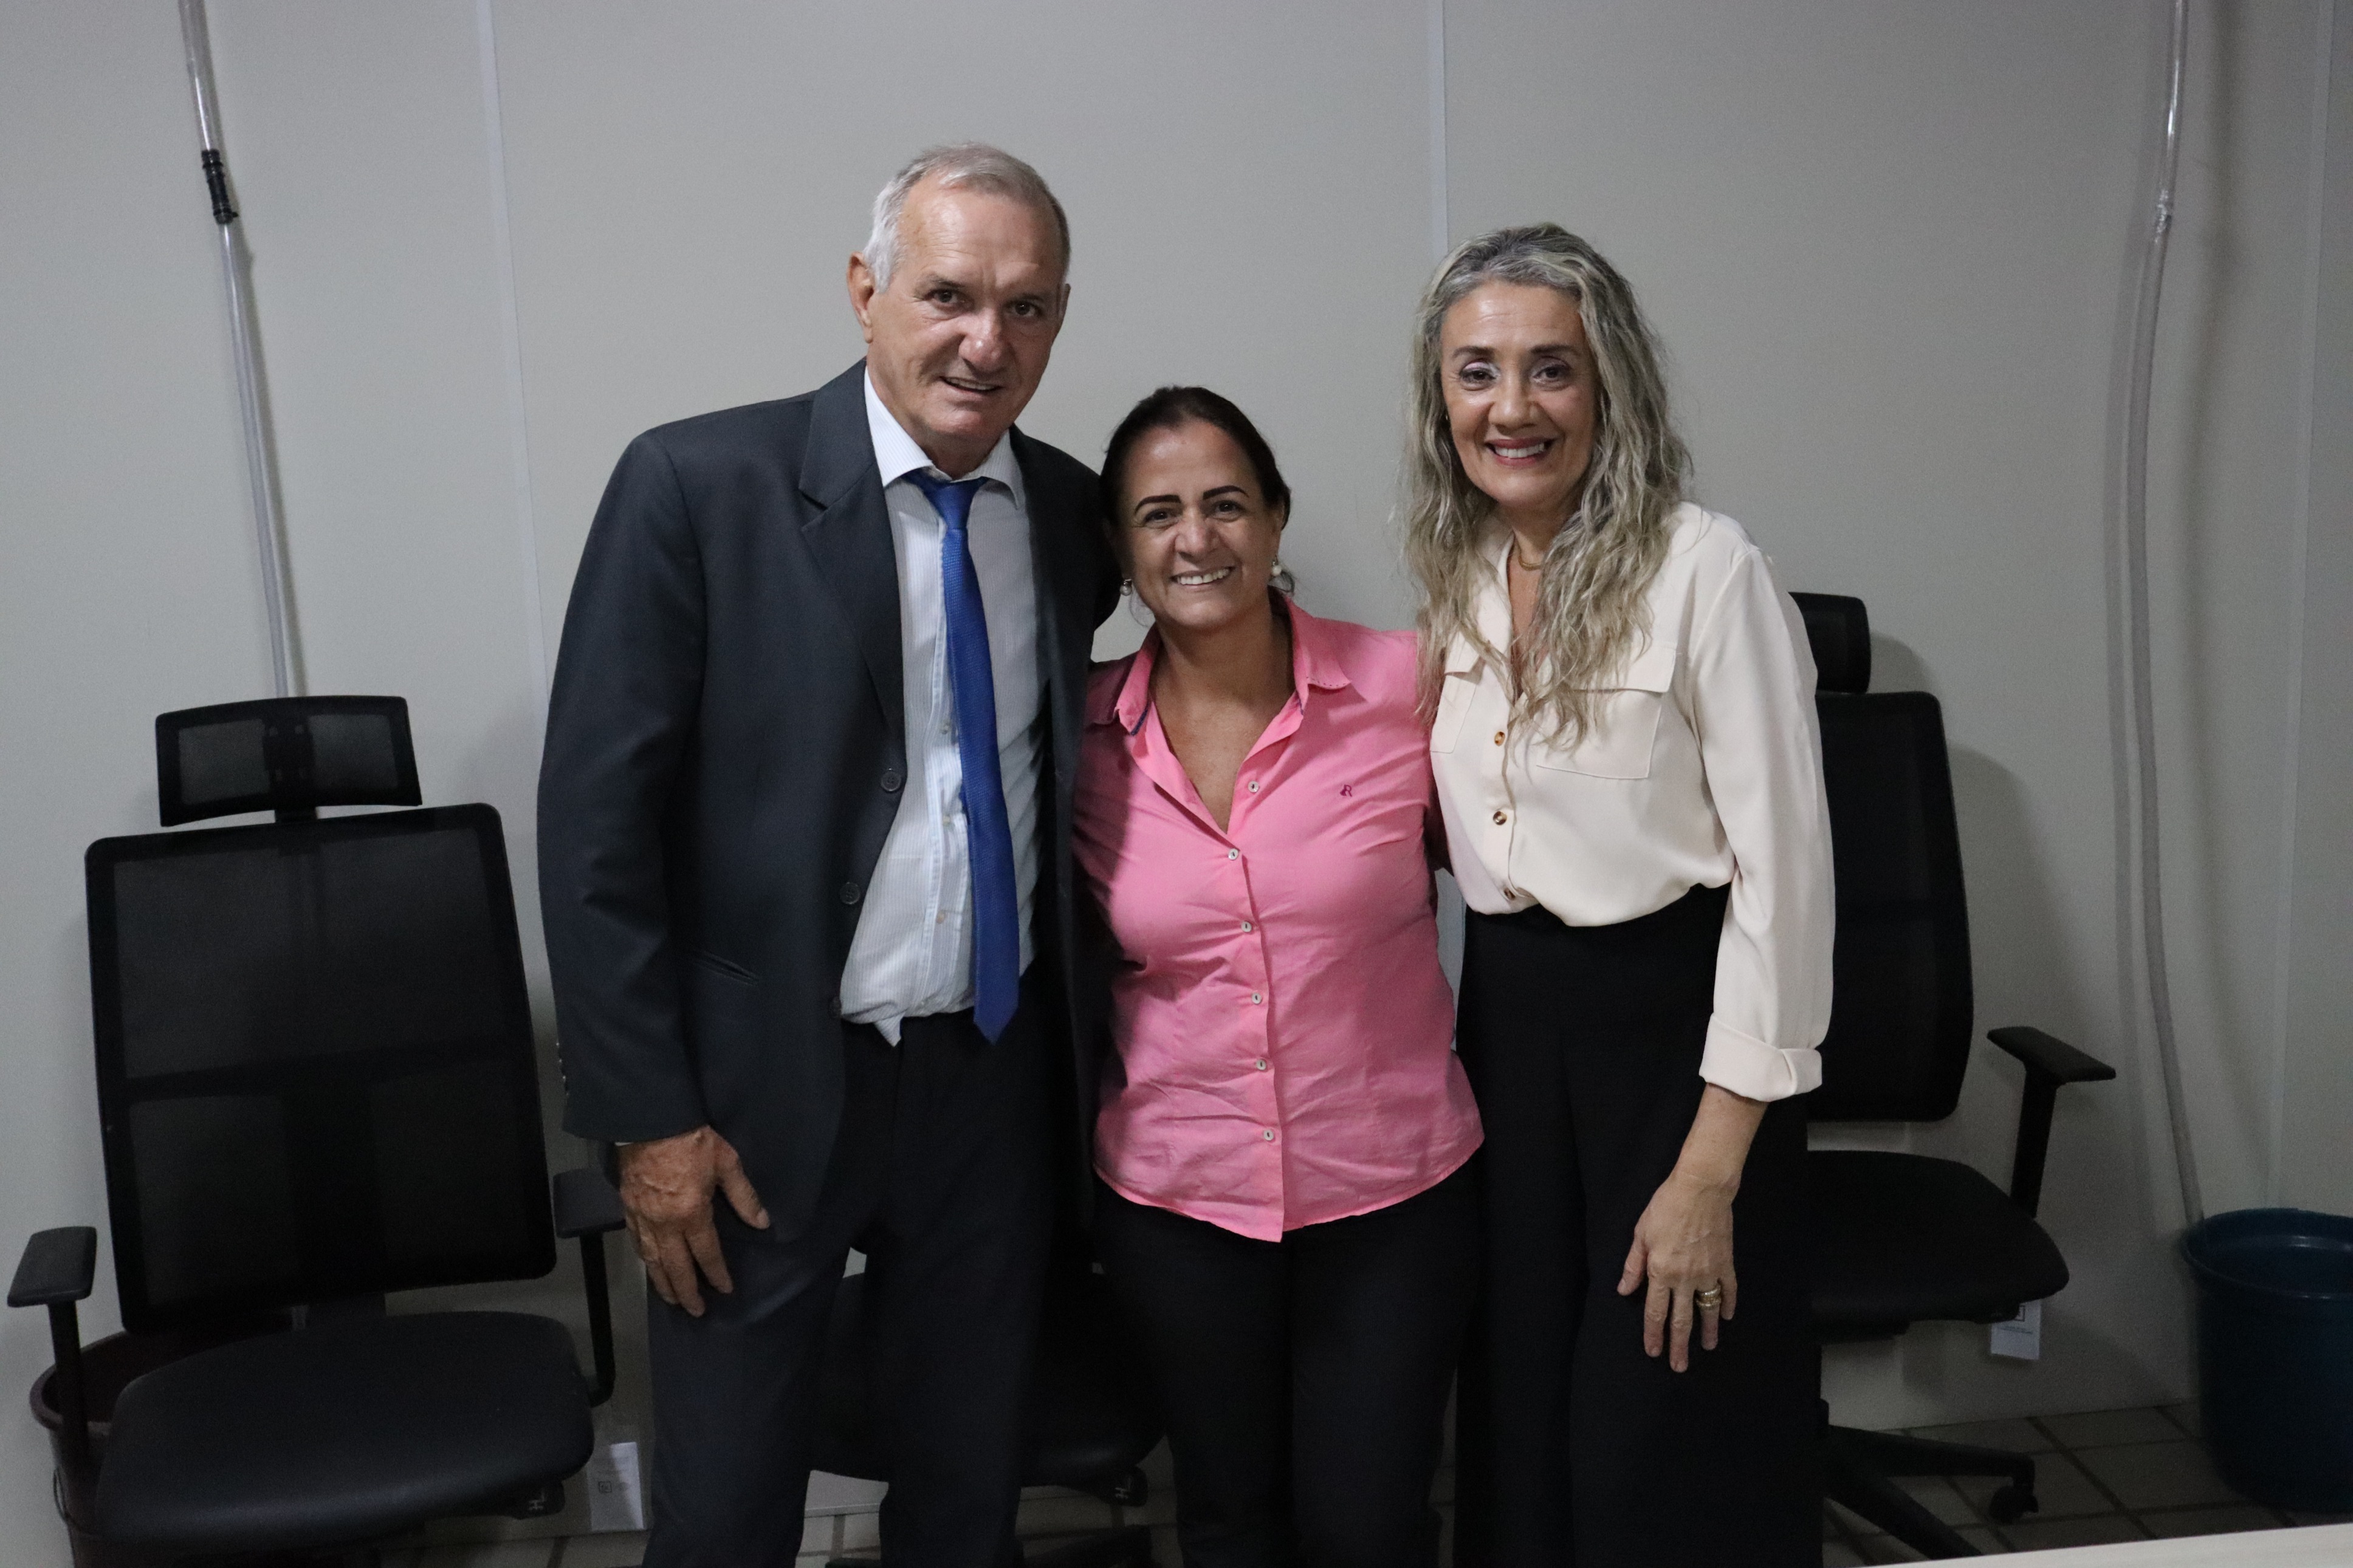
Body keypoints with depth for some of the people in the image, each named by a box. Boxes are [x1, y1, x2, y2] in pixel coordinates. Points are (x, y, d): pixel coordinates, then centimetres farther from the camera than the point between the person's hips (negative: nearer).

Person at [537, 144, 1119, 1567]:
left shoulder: (1074, 512, 2)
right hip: (766, 1087, -3)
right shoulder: (698, 487, -12)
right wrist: (648, 1118, -12)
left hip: (996, 1083, 4)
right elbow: (596, 820, -12)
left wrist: (1082, 1053, 8)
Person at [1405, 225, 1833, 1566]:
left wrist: (1712, 1168, -17)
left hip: (1670, 1025, -6)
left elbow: (1783, 867, -16)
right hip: (1507, 1027, 6)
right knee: (1516, 1442, 16)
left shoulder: (1705, 570, -15)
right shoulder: (1458, 580, 5)